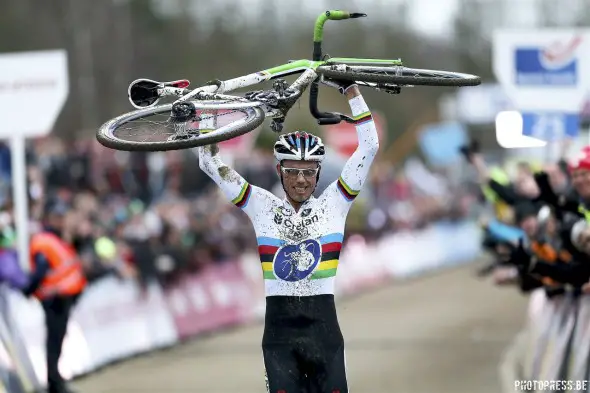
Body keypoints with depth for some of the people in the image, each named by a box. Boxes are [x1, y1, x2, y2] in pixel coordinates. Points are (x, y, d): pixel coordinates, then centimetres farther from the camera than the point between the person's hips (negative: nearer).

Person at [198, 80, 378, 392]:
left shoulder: (333, 203, 5)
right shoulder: (263, 206, 5)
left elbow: (369, 146, 0)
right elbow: (210, 163, 3)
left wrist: (351, 90, -4)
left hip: (323, 328, 0)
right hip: (280, 330, 0)